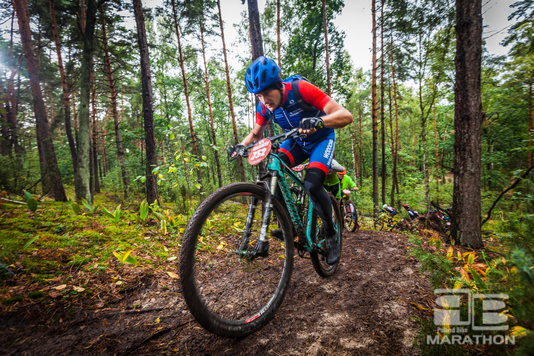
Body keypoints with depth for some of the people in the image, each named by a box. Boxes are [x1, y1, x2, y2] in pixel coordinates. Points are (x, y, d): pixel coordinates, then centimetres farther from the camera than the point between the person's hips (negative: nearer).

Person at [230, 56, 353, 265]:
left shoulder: (300, 89, -31)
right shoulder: (264, 107, -14)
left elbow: (346, 116, -37)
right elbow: (256, 134, 4)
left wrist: (319, 121, -57)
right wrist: (240, 146, -17)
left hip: (321, 140, -5)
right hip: (297, 142, 5)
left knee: (312, 185, -28)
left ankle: (331, 234, -2)